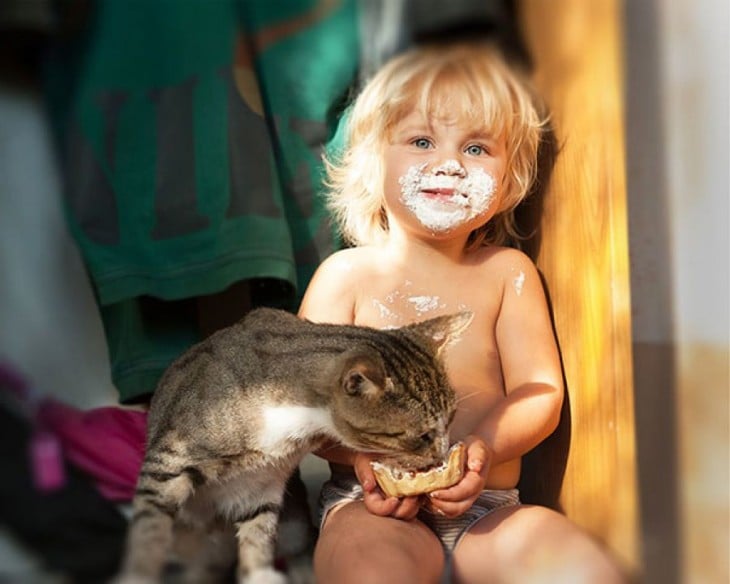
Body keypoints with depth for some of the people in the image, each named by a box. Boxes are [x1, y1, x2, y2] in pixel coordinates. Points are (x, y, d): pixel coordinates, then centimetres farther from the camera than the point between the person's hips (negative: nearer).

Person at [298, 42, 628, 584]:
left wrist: (484, 447, -19)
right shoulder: (348, 274, 4)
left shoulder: (508, 272, 10)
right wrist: (362, 452, -21)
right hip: (375, 509, -3)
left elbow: (540, 393, 3)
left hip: (487, 511, 4)